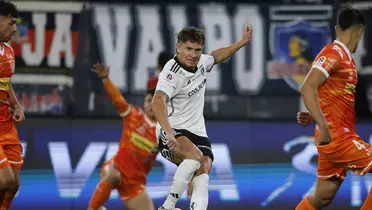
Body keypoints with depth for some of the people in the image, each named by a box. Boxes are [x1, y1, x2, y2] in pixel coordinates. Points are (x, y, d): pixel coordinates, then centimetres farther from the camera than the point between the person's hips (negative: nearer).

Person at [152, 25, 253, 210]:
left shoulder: (201, 62, 3)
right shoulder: (172, 74, -22)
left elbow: (217, 56, 29)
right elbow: (158, 102, -38)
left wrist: (243, 42, 29)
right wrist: (168, 132, -52)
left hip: (198, 132, 7)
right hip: (172, 133, -7)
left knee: (204, 170, -17)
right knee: (195, 156, -34)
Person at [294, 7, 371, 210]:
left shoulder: (345, 57, 15)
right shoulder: (333, 54, -13)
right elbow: (307, 88, -23)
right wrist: (324, 127, -29)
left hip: (341, 136, 9)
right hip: (335, 136, -9)